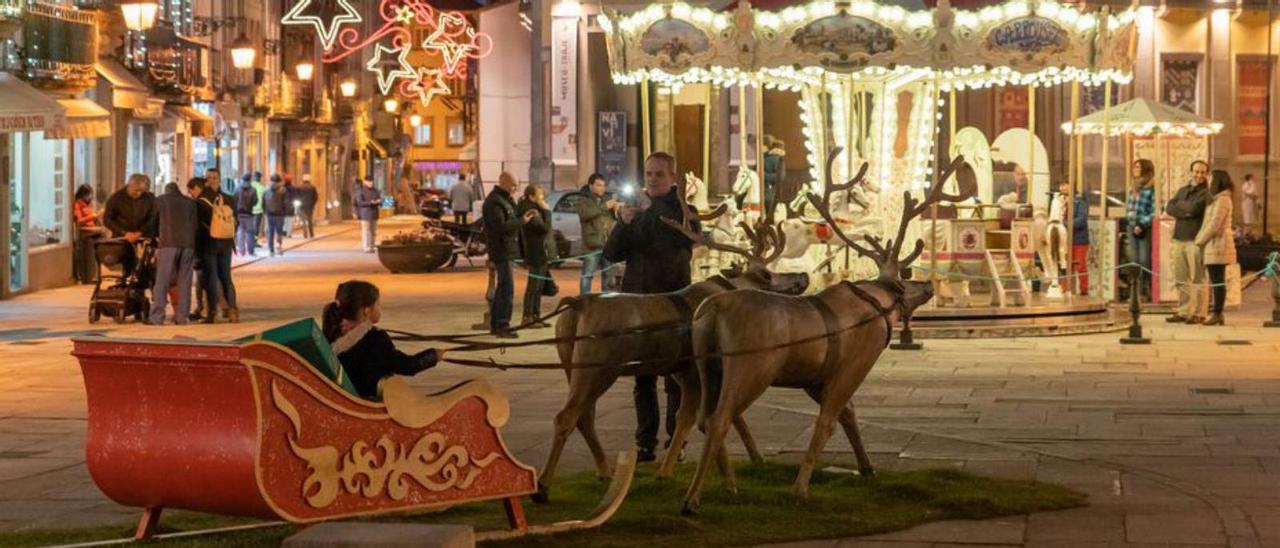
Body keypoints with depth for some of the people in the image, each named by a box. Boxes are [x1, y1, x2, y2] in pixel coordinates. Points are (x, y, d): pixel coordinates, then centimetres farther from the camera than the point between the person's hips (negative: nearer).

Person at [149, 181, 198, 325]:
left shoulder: (160, 200, 13)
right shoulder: (191, 203, 20)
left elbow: (153, 221, 19)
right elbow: (197, 224, 18)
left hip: (168, 243, -3)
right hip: (189, 243, 3)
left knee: (162, 281, -3)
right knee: (184, 282, 6)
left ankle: (157, 317, -10)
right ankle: (181, 317, 3)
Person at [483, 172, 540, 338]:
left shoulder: (505, 200, 17)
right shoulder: (494, 202, -16)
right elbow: (501, 226, -25)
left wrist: (523, 217, 4)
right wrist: (522, 221, -19)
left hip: (505, 251, 11)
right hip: (501, 251, -11)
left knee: (501, 288, 16)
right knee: (507, 288, -11)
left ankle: (495, 324, 23)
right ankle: (502, 326, -10)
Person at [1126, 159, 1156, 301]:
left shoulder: (1152, 189, -9)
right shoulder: (1133, 188, 16)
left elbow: (1154, 211, -13)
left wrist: (1142, 225, -17)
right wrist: (1128, 219, 8)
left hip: (1146, 230, -8)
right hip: (1133, 228, 8)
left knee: (1145, 262, -9)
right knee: (1134, 261, 8)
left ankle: (1148, 292, -5)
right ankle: (1137, 291, 13)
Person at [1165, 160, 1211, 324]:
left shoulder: (1206, 192, -2)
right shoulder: (1183, 191, 19)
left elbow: (1195, 208, -18)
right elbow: (1169, 208, 6)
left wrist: (1180, 204, 0)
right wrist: (1185, 211, -10)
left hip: (1195, 240, -7)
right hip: (1180, 238, 7)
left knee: (1198, 279, -5)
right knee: (1181, 279, 10)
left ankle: (1199, 313, -2)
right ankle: (1183, 312, 17)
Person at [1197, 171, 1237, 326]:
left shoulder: (1222, 200, -13)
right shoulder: (1217, 199, 18)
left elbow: (1214, 225, -18)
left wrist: (1199, 241, -10)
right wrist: (1200, 239, 8)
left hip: (1218, 245, -10)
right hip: (1213, 245, 10)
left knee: (1218, 281, -7)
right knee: (1216, 281, 9)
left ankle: (1217, 314, -6)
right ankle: (1217, 314, 12)